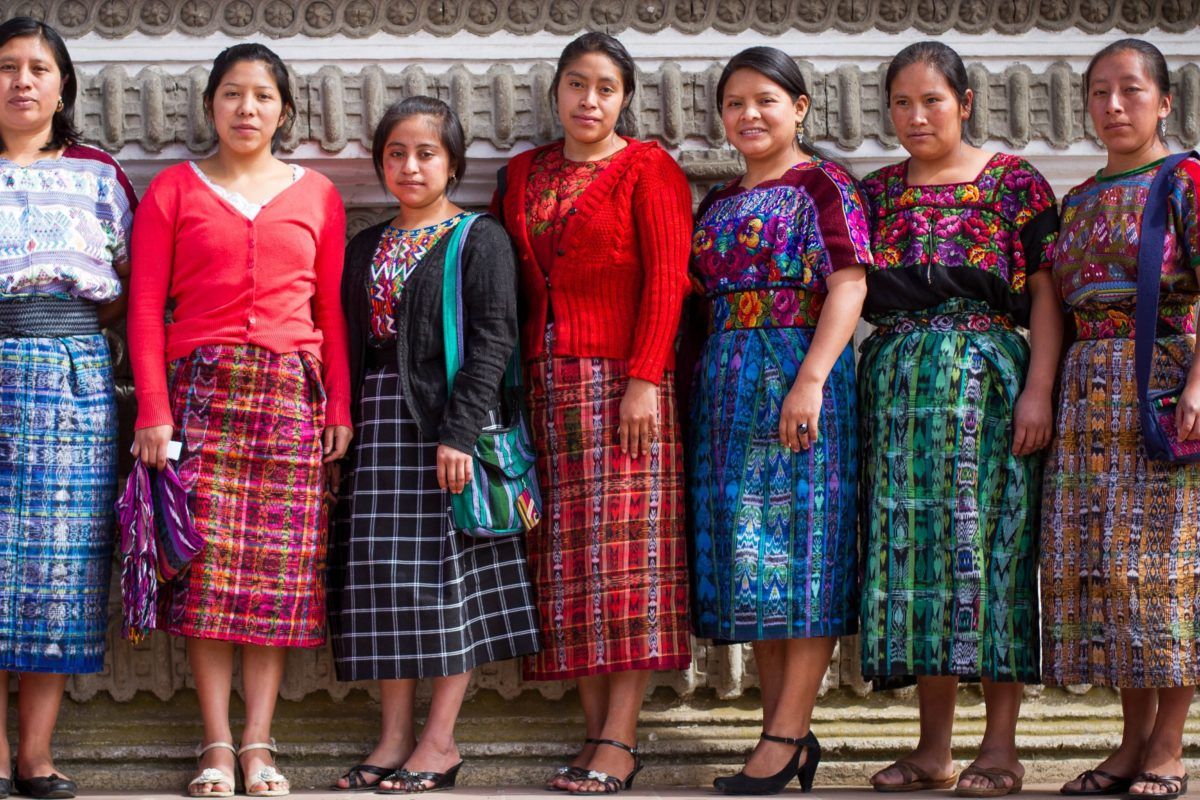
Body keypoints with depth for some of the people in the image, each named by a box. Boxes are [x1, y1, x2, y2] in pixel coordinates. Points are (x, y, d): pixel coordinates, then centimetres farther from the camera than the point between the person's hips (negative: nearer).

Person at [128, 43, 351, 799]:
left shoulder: (317, 195, 13)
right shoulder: (174, 188, 9)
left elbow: (333, 308, 11)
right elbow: (145, 305, 3)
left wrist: (341, 405, 3)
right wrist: (153, 410, -5)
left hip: (291, 390, 1)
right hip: (201, 387, -1)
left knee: (280, 566, -2)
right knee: (207, 560, -6)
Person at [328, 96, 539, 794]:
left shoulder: (480, 240, -3)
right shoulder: (367, 247, 15)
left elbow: (493, 342, -11)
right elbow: (351, 342, 16)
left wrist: (459, 430, -19)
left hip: (448, 420, -5)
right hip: (380, 421, 5)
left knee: (451, 573, -3)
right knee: (386, 575, 4)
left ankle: (440, 740, 3)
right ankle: (396, 736, 10)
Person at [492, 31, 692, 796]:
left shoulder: (647, 168, 0)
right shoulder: (524, 174, 16)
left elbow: (666, 279, -8)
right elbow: (513, 286, 15)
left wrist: (645, 380, -17)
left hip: (621, 381, -6)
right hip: (548, 384, 6)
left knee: (625, 548, -8)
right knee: (567, 558, 3)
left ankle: (620, 739, -8)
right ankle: (596, 729, 6)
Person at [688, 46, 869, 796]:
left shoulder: (823, 184, -2)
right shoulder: (719, 202, 17)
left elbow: (849, 285, -12)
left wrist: (810, 379, -22)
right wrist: (700, 386, 8)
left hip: (799, 378, -7)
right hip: (728, 388, 7)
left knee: (799, 542, -6)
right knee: (748, 558, 5)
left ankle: (787, 734, -5)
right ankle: (786, 731, 10)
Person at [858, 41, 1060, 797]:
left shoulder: (1014, 182, 1)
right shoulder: (877, 192, 12)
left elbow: (1046, 293, -3)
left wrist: (1039, 390, -13)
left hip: (989, 385, -4)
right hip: (898, 389, 4)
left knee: (988, 546, -4)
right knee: (913, 552, 3)